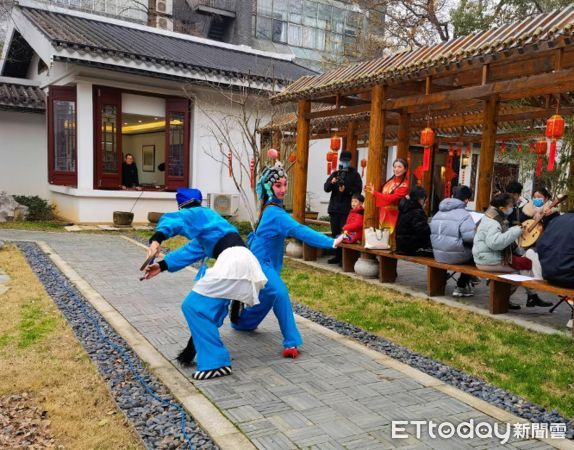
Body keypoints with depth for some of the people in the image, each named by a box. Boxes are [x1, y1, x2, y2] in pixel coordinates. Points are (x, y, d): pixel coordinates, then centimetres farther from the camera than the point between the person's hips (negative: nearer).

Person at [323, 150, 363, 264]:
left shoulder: (354, 174, 3)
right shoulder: (335, 174, 15)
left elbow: (358, 189, -7)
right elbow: (326, 188, 7)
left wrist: (346, 189, -19)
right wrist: (331, 182, -13)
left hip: (347, 209, -5)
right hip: (334, 208, 5)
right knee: (335, 232, 7)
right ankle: (337, 255, 15)